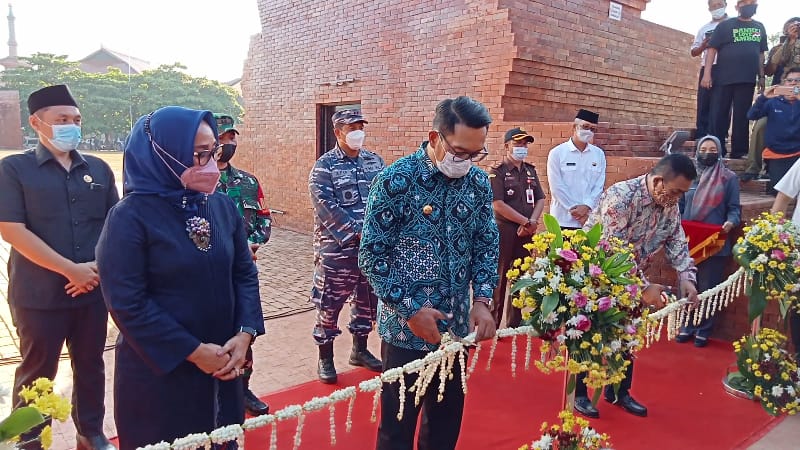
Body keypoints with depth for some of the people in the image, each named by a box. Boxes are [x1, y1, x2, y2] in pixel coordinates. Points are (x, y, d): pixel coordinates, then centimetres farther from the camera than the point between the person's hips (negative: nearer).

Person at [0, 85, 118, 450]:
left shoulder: (98, 169, 7)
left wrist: (99, 266, -8)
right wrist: (71, 269, -17)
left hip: (92, 289, 4)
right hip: (39, 293, -3)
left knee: (90, 365, 15)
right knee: (37, 372, 10)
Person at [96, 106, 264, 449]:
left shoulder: (223, 207, 0)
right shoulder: (130, 217, -15)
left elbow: (245, 274, 3)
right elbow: (127, 304, -18)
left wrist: (245, 333, -11)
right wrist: (193, 351, -16)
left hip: (222, 363, 5)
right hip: (157, 371, -5)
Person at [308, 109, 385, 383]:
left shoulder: (375, 161, 8)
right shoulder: (324, 167, -7)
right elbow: (327, 207, -16)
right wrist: (359, 232, -20)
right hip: (336, 250, -5)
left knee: (368, 301, 16)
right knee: (329, 305, 4)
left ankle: (360, 350, 35)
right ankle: (325, 359, 21)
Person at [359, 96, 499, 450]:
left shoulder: (478, 182, 1)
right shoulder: (396, 180, -14)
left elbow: (487, 244, 8)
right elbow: (372, 254, -12)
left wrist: (482, 300, -6)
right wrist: (409, 308, -15)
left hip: (457, 326, 5)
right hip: (406, 327, -4)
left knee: (448, 417, 18)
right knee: (398, 421, 11)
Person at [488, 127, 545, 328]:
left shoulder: (530, 170, 14)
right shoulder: (497, 171, -6)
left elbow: (540, 199, 11)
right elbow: (498, 204, -14)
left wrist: (532, 222, -8)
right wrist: (526, 222, -12)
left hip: (526, 232, 6)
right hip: (504, 231, -6)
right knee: (499, 278, -3)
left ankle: (514, 324, 22)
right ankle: (492, 324, 6)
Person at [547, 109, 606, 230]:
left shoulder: (599, 154, 10)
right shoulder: (557, 153, 0)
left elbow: (599, 186, 5)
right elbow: (557, 186, -6)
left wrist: (586, 206, -10)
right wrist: (574, 209, -10)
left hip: (591, 220, 3)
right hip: (563, 220, -3)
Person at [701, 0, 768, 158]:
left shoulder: (759, 28, 15)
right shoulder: (725, 25, 2)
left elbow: (761, 54, 18)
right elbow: (712, 49, -3)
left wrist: (761, 76, 11)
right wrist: (707, 73, -13)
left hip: (747, 79, 3)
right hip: (723, 77, -3)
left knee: (742, 117, 4)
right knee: (719, 115, -2)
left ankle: (739, 152, 9)